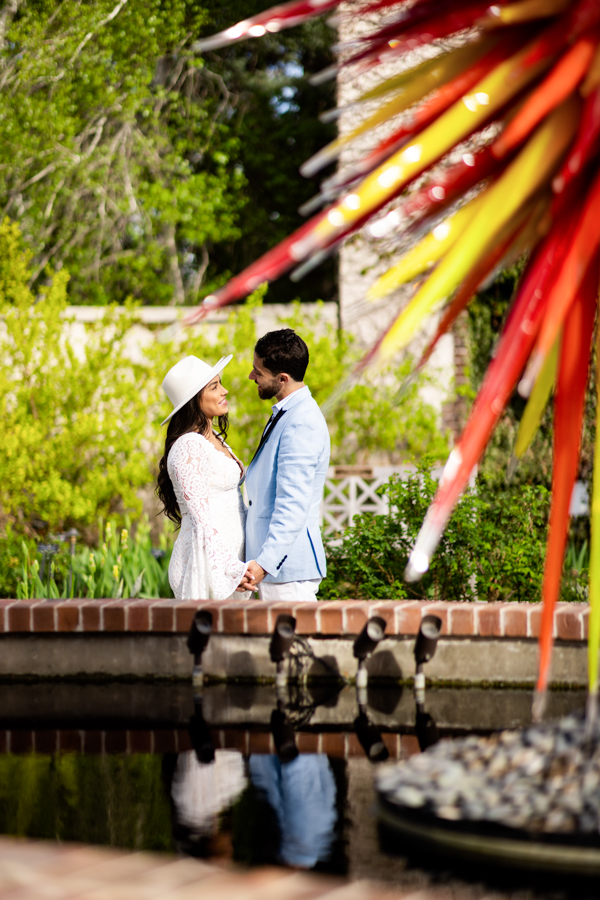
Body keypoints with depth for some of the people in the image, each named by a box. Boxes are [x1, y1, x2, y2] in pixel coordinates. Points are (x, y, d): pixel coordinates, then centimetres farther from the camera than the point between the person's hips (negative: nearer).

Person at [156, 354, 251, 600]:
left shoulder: (215, 439, 15)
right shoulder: (188, 447, -14)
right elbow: (202, 517, -19)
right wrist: (233, 567, -23)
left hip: (229, 556, 9)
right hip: (208, 559, -9)